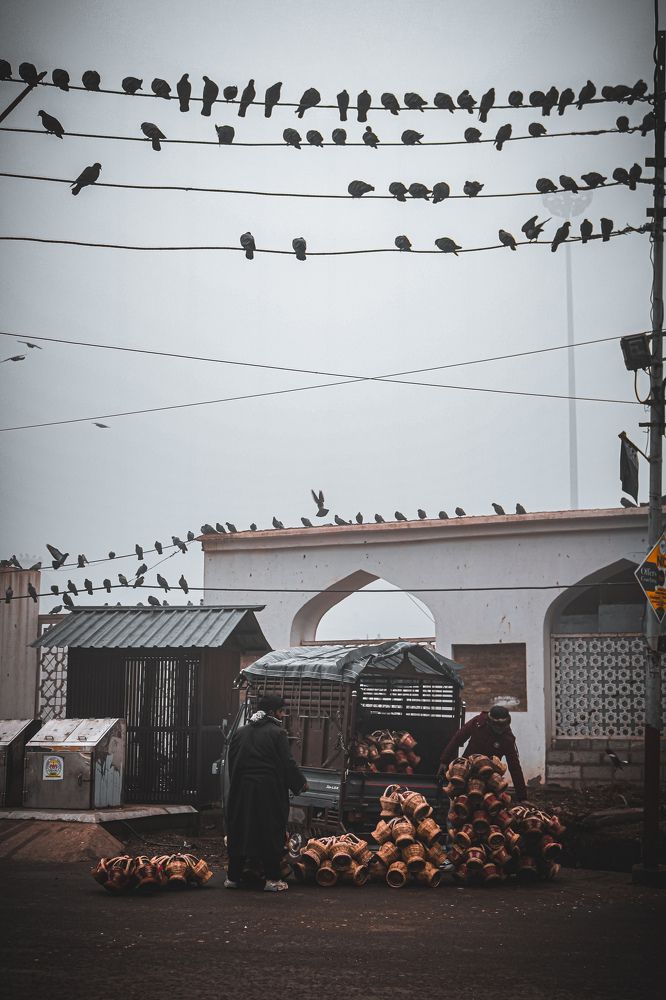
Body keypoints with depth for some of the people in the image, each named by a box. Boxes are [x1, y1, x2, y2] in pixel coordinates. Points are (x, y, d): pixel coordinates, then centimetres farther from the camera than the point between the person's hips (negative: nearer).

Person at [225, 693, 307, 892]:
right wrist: (301, 782, 3)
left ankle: (233, 877, 13)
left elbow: (232, 762, 13)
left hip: (241, 792, 5)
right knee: (270, 833, 2)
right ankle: (272, 879, 3)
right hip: (269, 793, -5)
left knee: (239, 832, 11)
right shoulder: (277, 733, -10)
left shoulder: (240, 732, 9)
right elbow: (288, 763, -11)